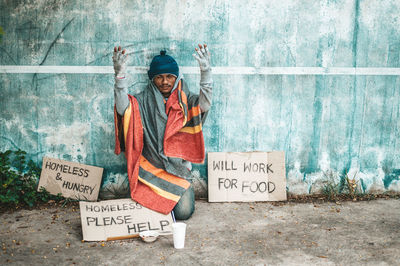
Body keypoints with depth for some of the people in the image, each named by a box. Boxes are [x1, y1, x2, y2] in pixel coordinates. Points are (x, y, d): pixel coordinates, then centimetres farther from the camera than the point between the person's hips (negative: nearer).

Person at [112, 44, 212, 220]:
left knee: (183, 212, -13)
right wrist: (120, 75, -32)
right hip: (150, 167, 0)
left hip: (179, 166, 0)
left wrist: (205, 72, -34)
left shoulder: (185, 100, 3)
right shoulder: (143, 101, 1)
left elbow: (204, 104, -18)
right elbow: (122, 108, -18)